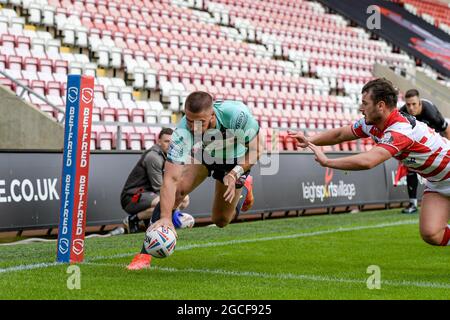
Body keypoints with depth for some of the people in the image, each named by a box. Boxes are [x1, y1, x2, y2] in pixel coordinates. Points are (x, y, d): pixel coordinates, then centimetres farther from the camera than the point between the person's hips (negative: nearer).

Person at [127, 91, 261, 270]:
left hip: (236, 161, 0)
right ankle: (145, 255, -16)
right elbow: (170, 179, -44)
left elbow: (256, 149, -23)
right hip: (202, 155, 0)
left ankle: (244, 187, 39)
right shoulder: (182, 133, -39)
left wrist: (234, 175, -35)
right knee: (175, 191, -25)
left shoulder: (237, 114, -41)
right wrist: (165, 217, -55)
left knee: (220, 221, 6)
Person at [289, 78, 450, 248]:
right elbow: (340, 134, 2)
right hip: (435, 182, 7)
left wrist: (326, 161, -40)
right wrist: (310, 140, -14)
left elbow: (367, 161, -46)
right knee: (431, 235, -8)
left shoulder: (400, 130, -36)